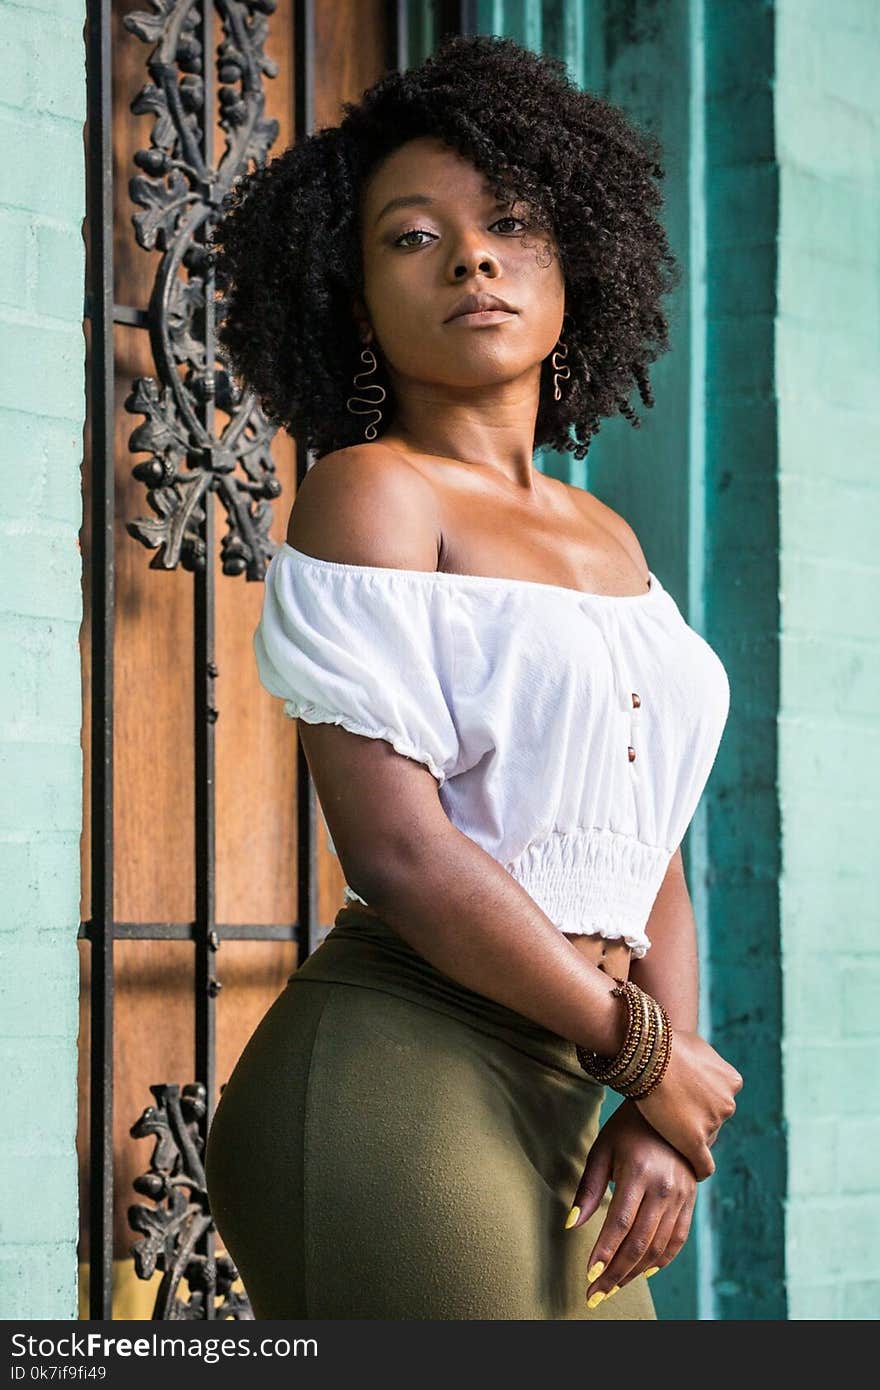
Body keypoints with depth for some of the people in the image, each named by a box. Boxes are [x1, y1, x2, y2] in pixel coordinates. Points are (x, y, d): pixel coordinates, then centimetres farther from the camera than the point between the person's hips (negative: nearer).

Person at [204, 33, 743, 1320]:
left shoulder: (608, 540, 18)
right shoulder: (371, 493, -5)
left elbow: (650, 863, 14)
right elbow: (403, 855, -14)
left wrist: (657, 1117, -1)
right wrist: (649, 1054, -6)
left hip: (546, 1115, 8)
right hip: (394, 1098, -8)